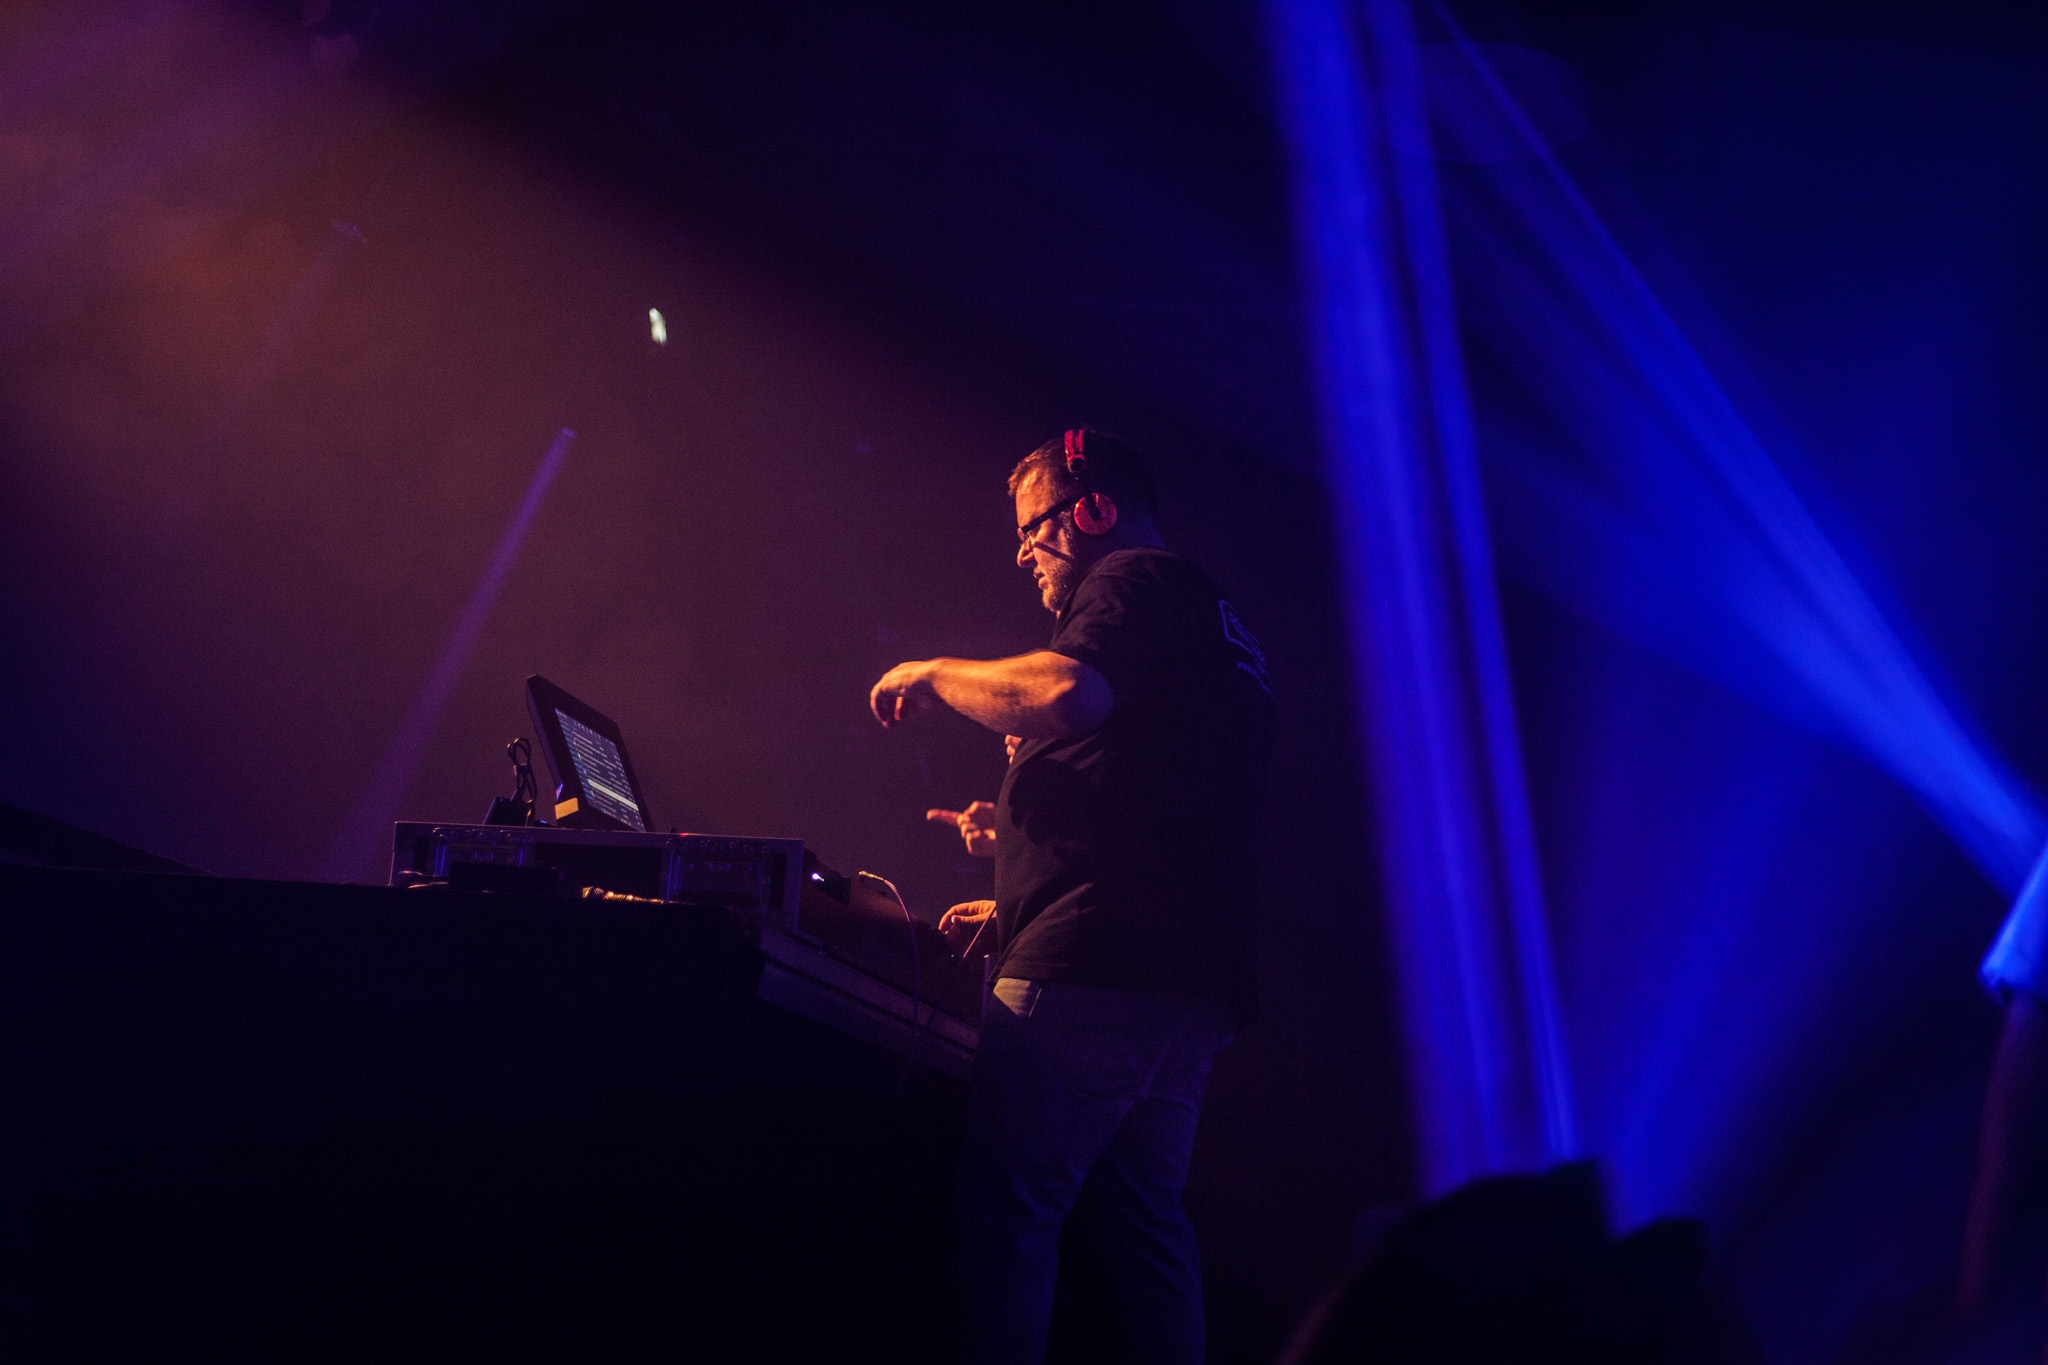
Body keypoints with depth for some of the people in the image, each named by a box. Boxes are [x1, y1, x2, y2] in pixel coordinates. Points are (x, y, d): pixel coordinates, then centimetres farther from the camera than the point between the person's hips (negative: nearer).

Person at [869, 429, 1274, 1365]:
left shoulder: (1135, 579, -1)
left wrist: (933, 675, -7)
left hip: (1093, 969, -10)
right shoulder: (1219, 630, 29)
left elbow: (1069, 692, -22)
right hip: (1194, 981, 10)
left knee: (1008, 1213, -11)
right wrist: (1020, 831, 32)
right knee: (1144, 1225, 11)